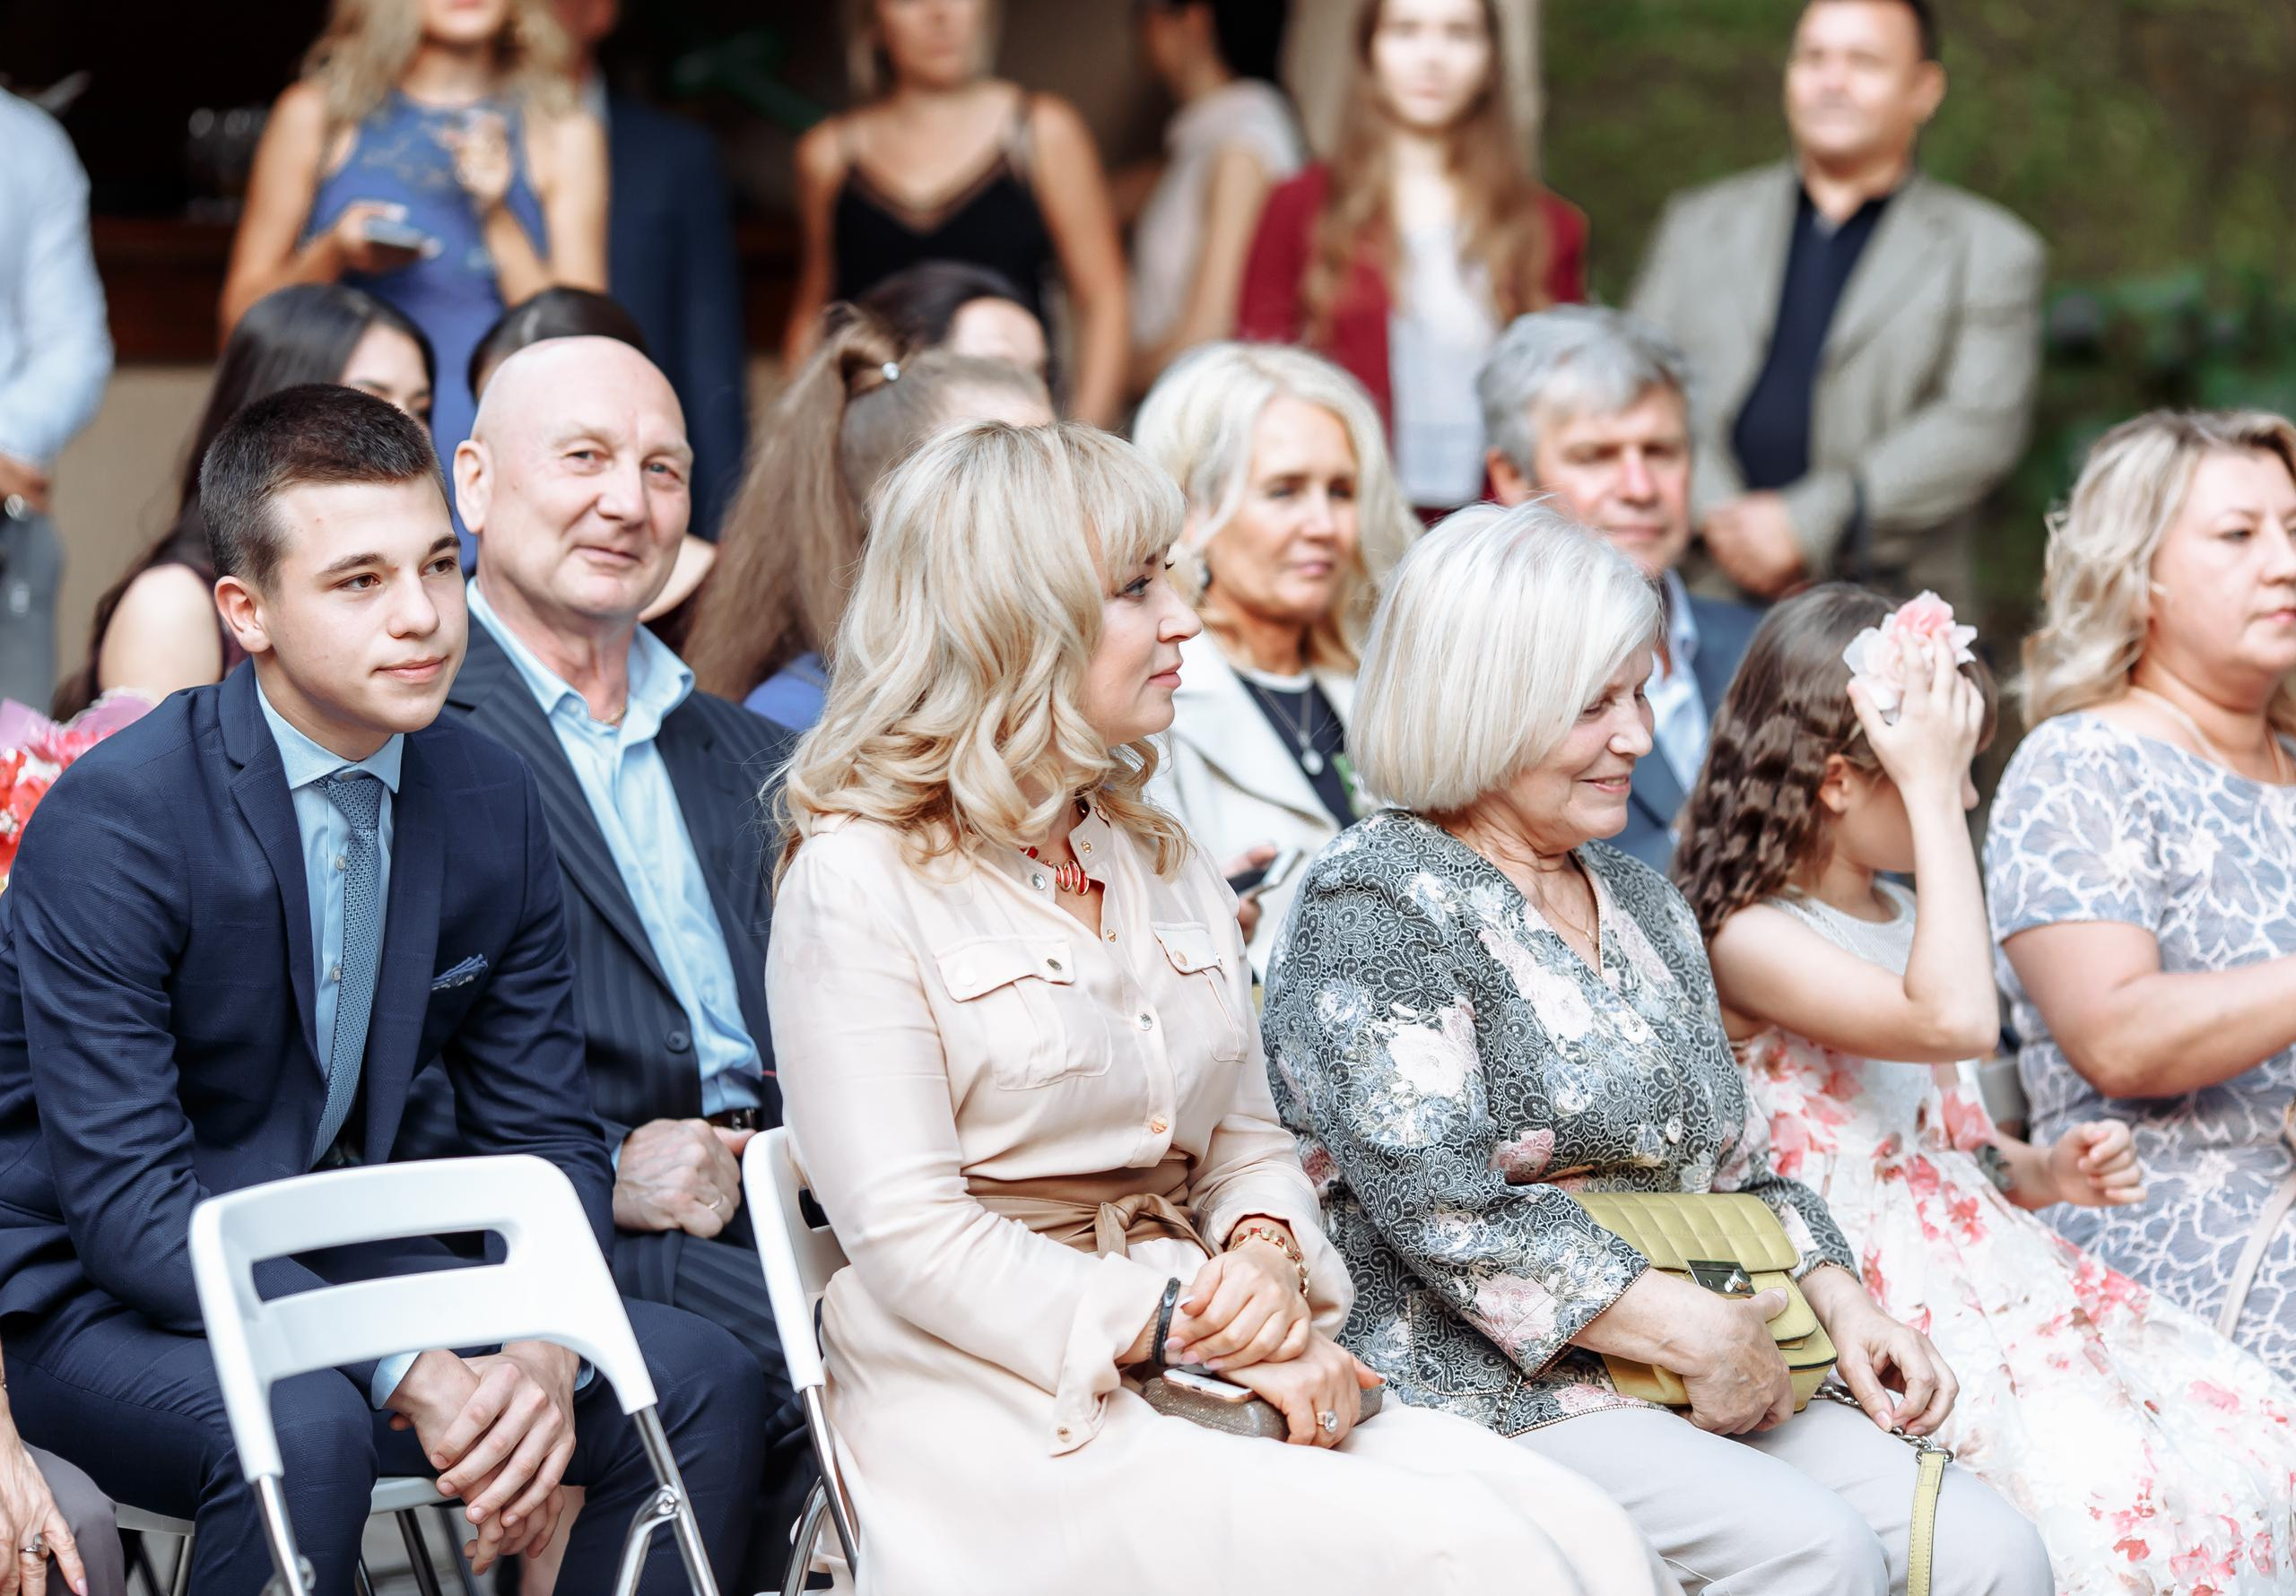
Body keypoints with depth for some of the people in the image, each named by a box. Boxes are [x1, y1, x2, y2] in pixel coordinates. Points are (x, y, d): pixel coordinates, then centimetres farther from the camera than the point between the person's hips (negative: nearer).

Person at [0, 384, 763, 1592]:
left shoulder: (490, 803, -1)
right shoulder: (112, 819, -20)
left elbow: (545, 1135, 4)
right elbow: (127, 1202, -25)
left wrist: (542, 1359, -19)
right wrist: (413, 1377, -34)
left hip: (336, 1262, 6)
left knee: (705, 1382, -10)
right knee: (303, 1427, -36)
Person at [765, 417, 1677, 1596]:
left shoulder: (1162, 863, 19)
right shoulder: (859, 881, -5)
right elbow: (911, 1236, -12)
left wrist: (1264, 1258, -4)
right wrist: (1198, 1334, -16)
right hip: (1016, 1422, -7)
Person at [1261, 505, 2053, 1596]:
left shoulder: (1644, 908, 21)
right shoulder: (1376, 903, -5)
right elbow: (1439, 1203, -16)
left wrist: (1846, 1310, 5)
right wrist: (1692, 1332, -16)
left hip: (1709, 1380, 8)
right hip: (1478, 1389, -7)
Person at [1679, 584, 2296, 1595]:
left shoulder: (1899, 918, 16)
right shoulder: (1753, 941, -13)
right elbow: (1955, 1020, -28)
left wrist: (2038, 1172, 5)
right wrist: (1933, 791, -23)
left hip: (1985, 1262, 9)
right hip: (1874, 1297, -9)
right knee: (2118, 1502, -26)